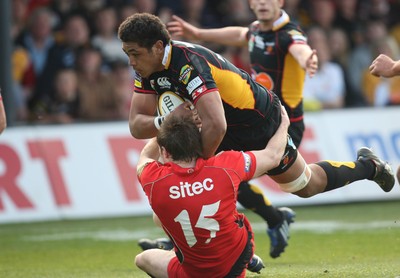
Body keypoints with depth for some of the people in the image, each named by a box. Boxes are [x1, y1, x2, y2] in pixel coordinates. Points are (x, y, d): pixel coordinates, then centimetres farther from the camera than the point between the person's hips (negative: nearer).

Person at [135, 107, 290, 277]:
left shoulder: (154, 180, -23)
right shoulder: (225, 166, -21)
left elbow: (146, 156, 6)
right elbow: (273, 156, -2)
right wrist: (284, 124, 17)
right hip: (241, 255, 2)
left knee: (142, 259, 28)